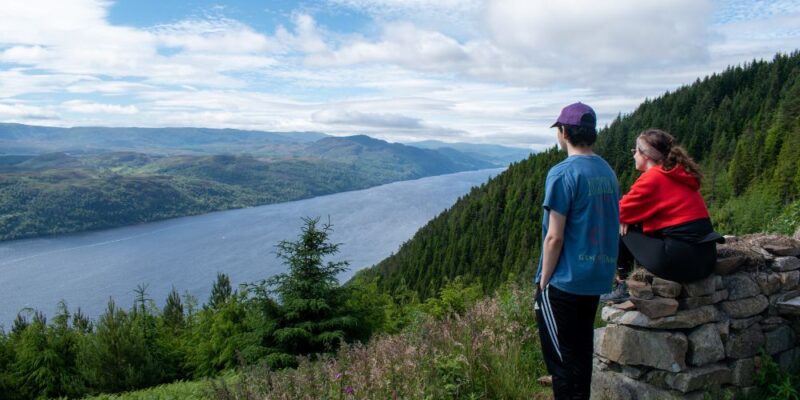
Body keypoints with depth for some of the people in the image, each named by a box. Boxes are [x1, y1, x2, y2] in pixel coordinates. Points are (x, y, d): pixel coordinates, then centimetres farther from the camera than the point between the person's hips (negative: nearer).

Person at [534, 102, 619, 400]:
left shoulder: (562, 174, -16)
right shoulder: (608, 171, 8)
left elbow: (554, 237, -18)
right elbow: (608, 227, 13)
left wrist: (543, 281, -8)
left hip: (565, 281, -7)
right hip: (598, 277, 8)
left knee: (560, 356, 4)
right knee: (581, 351, 19)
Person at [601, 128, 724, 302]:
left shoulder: (653, 178, -9)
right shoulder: (678, 175, 16)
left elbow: (621, 210, -3)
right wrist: (631, 216, 4)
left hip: (680, 261, -9)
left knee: (621, 230, 5)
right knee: (638, 228, 22)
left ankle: (623, 286, 12)